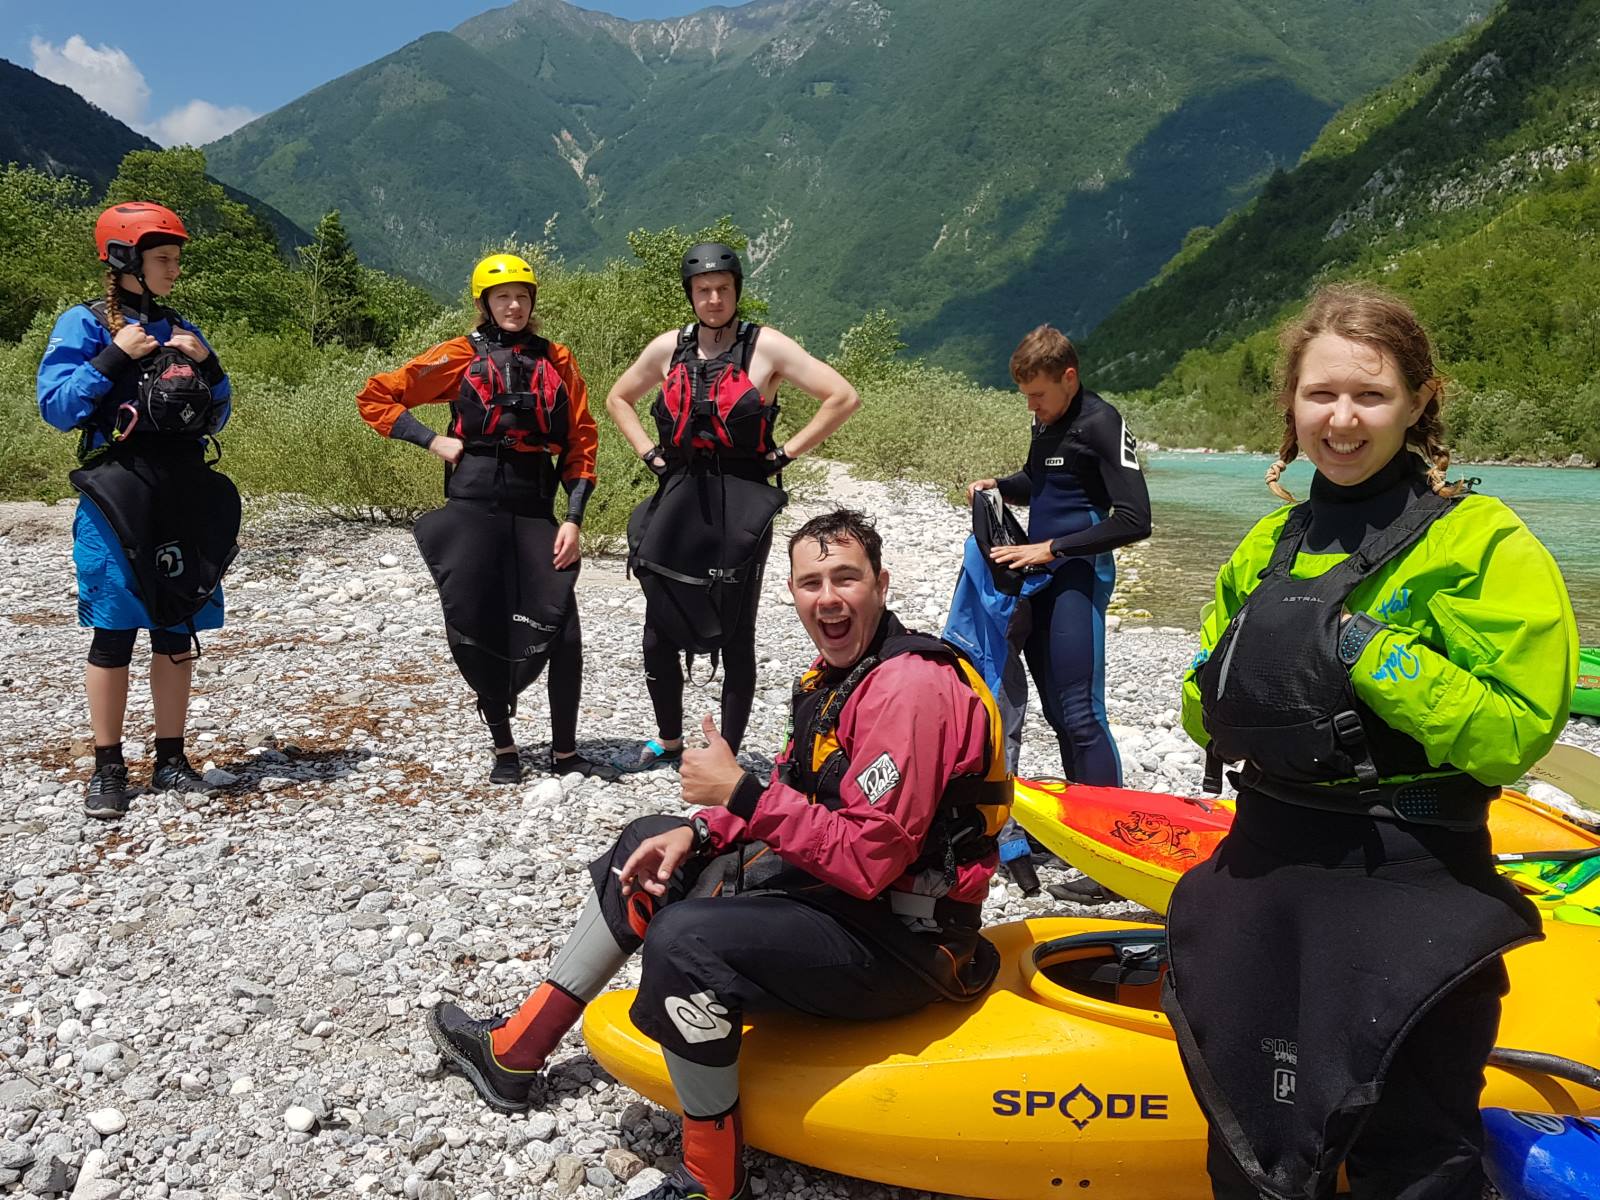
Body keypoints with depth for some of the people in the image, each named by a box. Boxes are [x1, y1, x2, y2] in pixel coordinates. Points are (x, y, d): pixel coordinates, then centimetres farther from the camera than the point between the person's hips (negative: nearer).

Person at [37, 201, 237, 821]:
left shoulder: (180, 330, 14)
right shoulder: (84, 323, 0)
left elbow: (216, 418, 15)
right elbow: (57, 406, -9)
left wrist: (207, 364, -1)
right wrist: (114, 357, -14)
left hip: (187, 496, 5)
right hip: (118, 495, -4)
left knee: (178, 633, 8)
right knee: (114, 635, 0)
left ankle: (170, 759, 19)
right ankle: (108, 768, 11)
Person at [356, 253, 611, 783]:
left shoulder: (557, 360, 10)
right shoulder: (460, 356, 4)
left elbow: (581, 441, 8)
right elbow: (375, 397, 8)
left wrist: (573, 518, -1)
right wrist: (432, 441, -3)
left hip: (535, 511, 1)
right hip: (472, 510, -1)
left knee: (562, 633, -5)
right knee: (478, 631, 3)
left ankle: (565, 753, 11)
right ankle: (504, 750, 21)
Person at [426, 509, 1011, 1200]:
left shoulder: (908, 689, -25)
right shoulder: (838, 670, 7)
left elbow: (867, 862, -30)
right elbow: (798, 792, 14)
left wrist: (740, 793, -25)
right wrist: (697, 833, -1)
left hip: (900, 939, -11)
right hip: (825, 878, 11)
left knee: (684, 943, -30)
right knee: (649, 845, 15)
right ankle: (515, 1055, 22)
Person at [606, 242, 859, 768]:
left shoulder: (766, 346, -4)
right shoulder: (670, 347, 8)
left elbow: (843, 397, -9)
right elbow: (618, 399, 24)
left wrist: (786, 451, -9)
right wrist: (650, 452, 10)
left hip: (739, 504, -4)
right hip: (679, 500, 4)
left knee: (735, 636, 3)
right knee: (659, 632, 7)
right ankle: (669, 739, 28)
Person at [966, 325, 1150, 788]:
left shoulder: (1100, 423, -12)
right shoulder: (1045, 421, 13)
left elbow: (1134, 520, -19)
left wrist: (1052, 548, -19)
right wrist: (997, 485, 9)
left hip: (1078, 576, -8)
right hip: (1038, 575, 9)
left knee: (1079, 711, -14)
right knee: (1055, 709, 11)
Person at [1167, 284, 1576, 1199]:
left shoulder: (1481, 541, -10)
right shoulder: (1272, 544, 7)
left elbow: (1515, 731, -18)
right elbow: (1203, 706, 12)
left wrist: (1365, 653, -23)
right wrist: (1237, 701, -9)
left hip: (1411, 891, -5)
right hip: (1265, 869, 6)